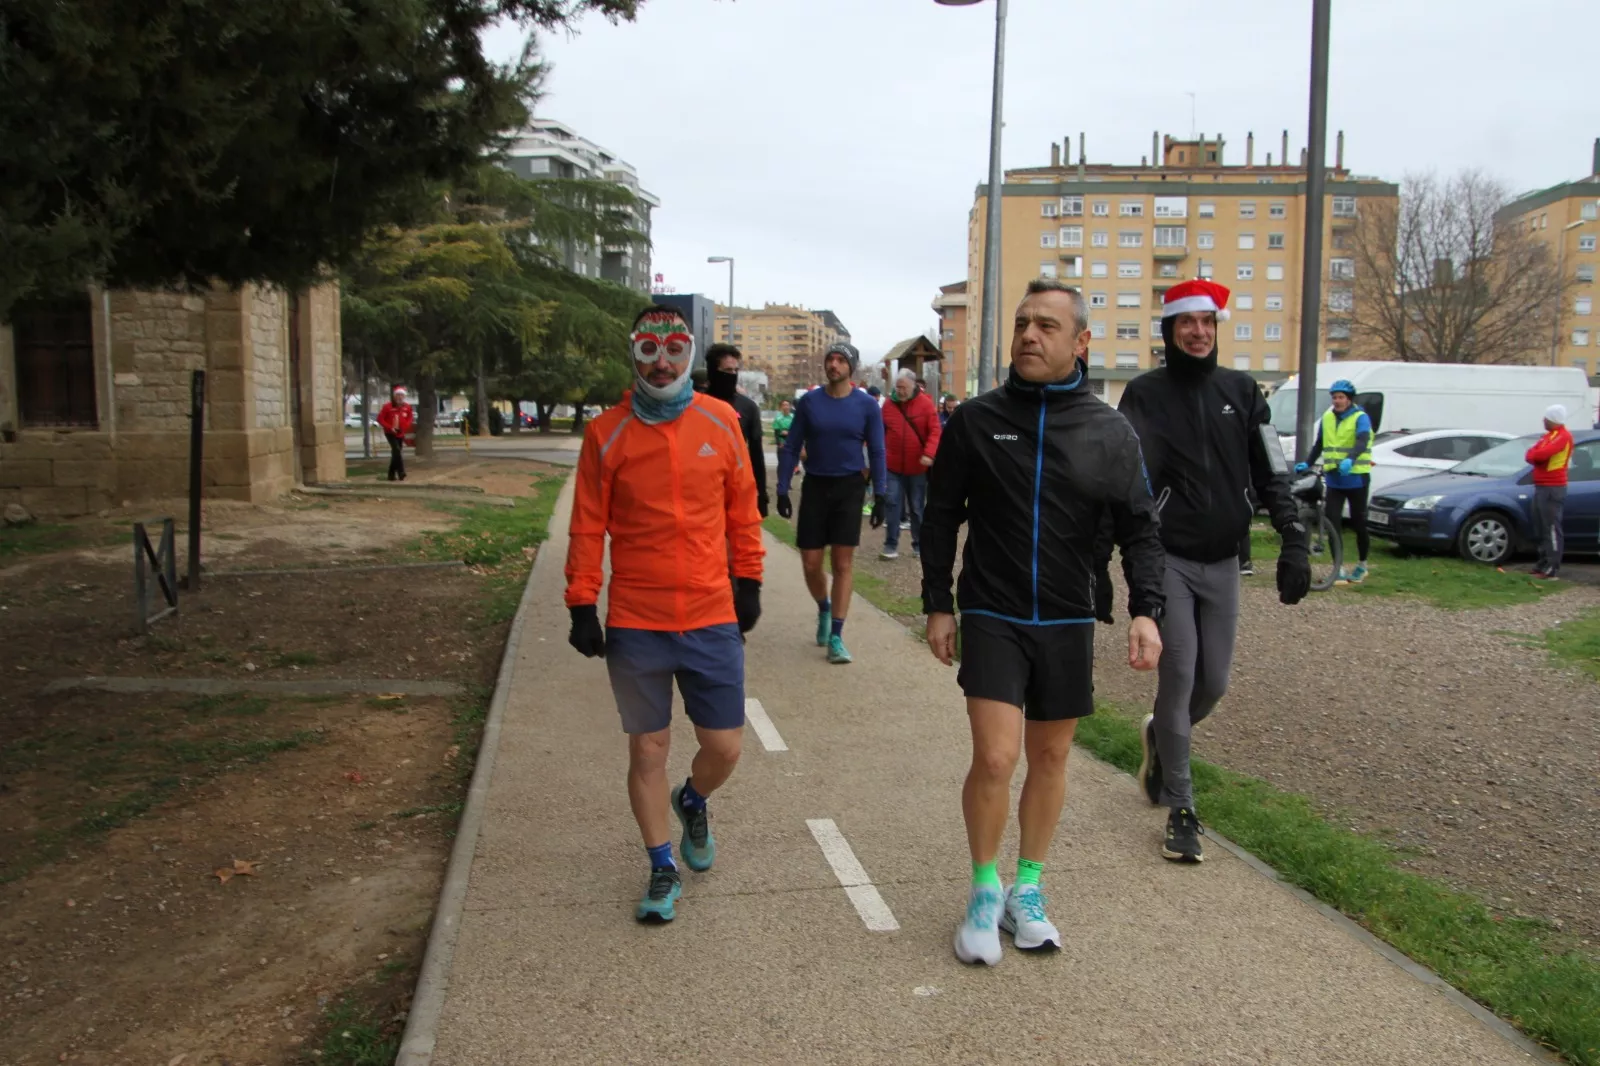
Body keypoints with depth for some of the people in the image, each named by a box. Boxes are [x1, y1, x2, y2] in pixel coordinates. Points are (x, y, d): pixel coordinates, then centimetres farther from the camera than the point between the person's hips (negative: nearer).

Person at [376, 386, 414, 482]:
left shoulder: (407, 407, -1)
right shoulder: (387, 407, -12)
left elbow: (410, 418, 13)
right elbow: (380, 419, -9)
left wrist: (405, 426, -6)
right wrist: (390, 427, -19)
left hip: (400, 434, 5)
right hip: (390, 433, -5)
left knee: (395, 453, 11)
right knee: (397, 451, -20)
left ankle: (391, 475, 20)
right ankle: (401, 473, -24)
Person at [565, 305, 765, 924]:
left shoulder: (720, 422, 2)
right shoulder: (607, 432, -2)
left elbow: (742, 509, 10)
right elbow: (588, 526, 0)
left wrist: (748, 581, 10)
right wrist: (582, 605, -3)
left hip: (712, 618, 1)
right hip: (633, 624, -1)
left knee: (724, 747, 5)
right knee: (647, 750, 7)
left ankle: (692, 801, 39)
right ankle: (663, 870, 26)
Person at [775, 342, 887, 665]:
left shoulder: (867, 405, -2)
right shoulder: (809, 401, 1)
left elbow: (876, 452, 1)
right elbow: (791, 448, 4)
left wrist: (879, 496, -4)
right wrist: (782, 490, -2)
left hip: (849, 487, -1)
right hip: (815, 486, 1)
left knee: (843, 562, -2)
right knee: (811, 564, 4)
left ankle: (835, 637, 4)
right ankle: (824, 609, 35)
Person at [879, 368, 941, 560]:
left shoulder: (925, 403, -5)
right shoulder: (888, 404, 3)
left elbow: (935, 431, -9)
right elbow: (881, 432, 11)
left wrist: (929, 454, -22)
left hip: (917, 466, -1)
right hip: (893, 465, 1)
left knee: (916, 508, 9)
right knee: (893, 504, -5)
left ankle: (919, 545, 20)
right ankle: (891, 545, -1)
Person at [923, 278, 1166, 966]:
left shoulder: (1110, 432, 0)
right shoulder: (975, 419, -1)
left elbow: (1139, 529, 3)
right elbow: (941, 517, 5)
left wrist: (1145, 609, -10)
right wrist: (938, 604, 2)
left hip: (1068, 624, 2)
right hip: (991, 619, -2)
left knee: (1050, 758, 12)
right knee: (994, 758, -11)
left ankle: (1027, 890, 30)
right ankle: (985, 891, 12)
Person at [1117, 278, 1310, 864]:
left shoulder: (1241, 391, 8)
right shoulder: (1145, 393, -2)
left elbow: (1272, 474, 8)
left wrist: (1293, 543, -1)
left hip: (1223, 561, 4)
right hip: (1168, 558, -4)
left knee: (1213, 681, 7)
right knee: (1179, 674, -7)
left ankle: (1160, 737, 39)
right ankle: (1181, 810, 3)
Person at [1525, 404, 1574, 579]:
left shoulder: (1563, 436, -13)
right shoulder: (1549, 435, 19)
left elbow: (1541, 454, -25)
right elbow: (1531, 454, 13)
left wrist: (1534, 454, -4)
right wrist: (1535, 455, -9)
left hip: (1552, 488, -10)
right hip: (1541, 487, 10)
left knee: (1552, 528, -10)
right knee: (1542, 528, 12)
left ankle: (1551, 568, -11)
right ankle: (1543, 563, 18)